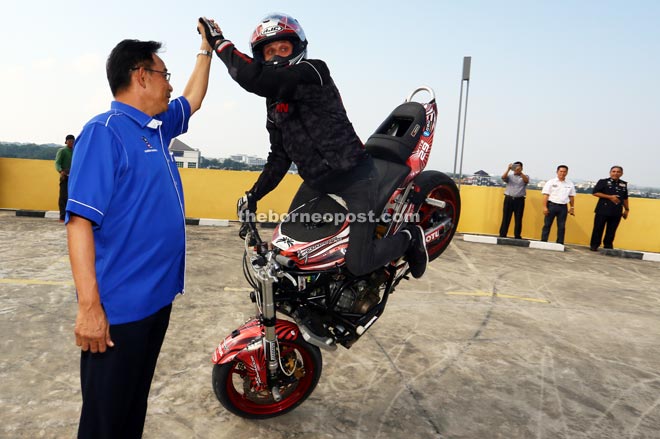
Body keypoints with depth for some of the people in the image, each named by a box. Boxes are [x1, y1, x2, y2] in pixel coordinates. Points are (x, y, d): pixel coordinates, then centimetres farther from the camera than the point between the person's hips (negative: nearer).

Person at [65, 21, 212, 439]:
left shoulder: (157, 128, 10)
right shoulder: (104, 131, -14)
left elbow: (193, 100, 30)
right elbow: (80, 220, -21)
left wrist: (207, 48, 35)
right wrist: (89, 306, -24)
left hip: (158, 296, 8)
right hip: (119, 307, -8)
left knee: (135, 405, 23)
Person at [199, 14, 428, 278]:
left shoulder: (313, 72, -12)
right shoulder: (274, 103, 14)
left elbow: (255, 78, -29)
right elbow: (280, 157, 18)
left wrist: (219, 42, -16)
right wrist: (254, 194, 10)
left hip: (354, 180, -8)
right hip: (317, 185, 8)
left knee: (358, 265, -12)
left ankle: (408, 237, 17)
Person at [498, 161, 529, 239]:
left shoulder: (525, 177, 11)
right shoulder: (510, 175, 12)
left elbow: (526, 181, -12)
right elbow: (503, 177, -8)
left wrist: (520, 172, -25)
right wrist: (508, 169, -20)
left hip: (519, 200, 0)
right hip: (509, 199, 0)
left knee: (518, 219, 2)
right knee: (506, 218, 0)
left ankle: (517, 236, 8)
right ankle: (502, 235, 2)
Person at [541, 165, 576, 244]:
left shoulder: (570, 184, 9)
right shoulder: (551, 182, -1)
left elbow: (571, 196, 15)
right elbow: (545, 195, -5)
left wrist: (572, 207, 12)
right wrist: (545, 207, -12)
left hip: (563, 207, 3)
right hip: (552, 205, -3)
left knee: (562, 226, 6)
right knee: (547, 224, 0)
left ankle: (560, 244, 12)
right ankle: (543, 242, 4)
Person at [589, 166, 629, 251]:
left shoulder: (624, 184, 14)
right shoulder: (603, 182, -1)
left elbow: (625, 198, 23)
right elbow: (595, 192, -9)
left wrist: (626, 209, 21)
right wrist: (610, 197, -14)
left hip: (617, 212, 4)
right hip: (603, 210, -4)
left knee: (611, 231, 6)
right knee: (598, 229, -1)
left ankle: (608, 247, 15)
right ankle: (594, 245, 9)